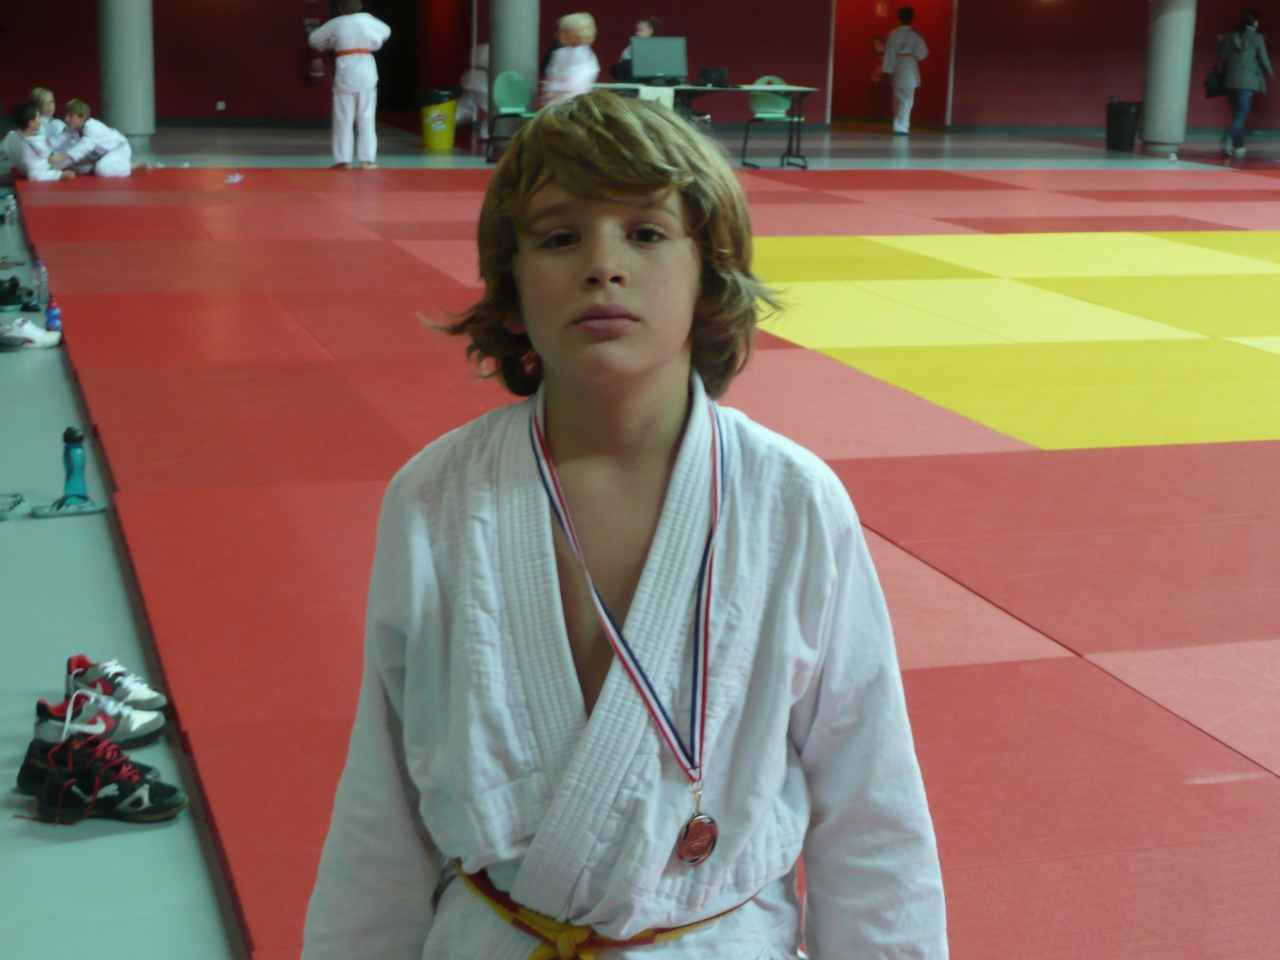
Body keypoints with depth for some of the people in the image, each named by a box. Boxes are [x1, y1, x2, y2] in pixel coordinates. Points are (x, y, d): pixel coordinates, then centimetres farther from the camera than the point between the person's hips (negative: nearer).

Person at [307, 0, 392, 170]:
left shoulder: (335, 24, 0)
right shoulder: (367, 19, 2)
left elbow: (314, 39, 13)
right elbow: (385, 31, 21)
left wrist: (329, 45, 30)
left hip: (345, 71, -1)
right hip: (366, 71, 1)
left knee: (343, 117, 6)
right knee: (366, 117, 5)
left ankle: (343, 159, 5)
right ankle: (367, 159, 2)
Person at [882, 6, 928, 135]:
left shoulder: (893, 34, -2)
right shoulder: (914, 35, -8)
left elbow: (889, 52, -1)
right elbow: (922, 53, -7)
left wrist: (888, 71, 4)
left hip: (897, 67, 3)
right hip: (909, 68, -3)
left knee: (898, 98, 15)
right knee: (907, 99, -2)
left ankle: (900, 125, 24)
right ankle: (901, 126, -10)